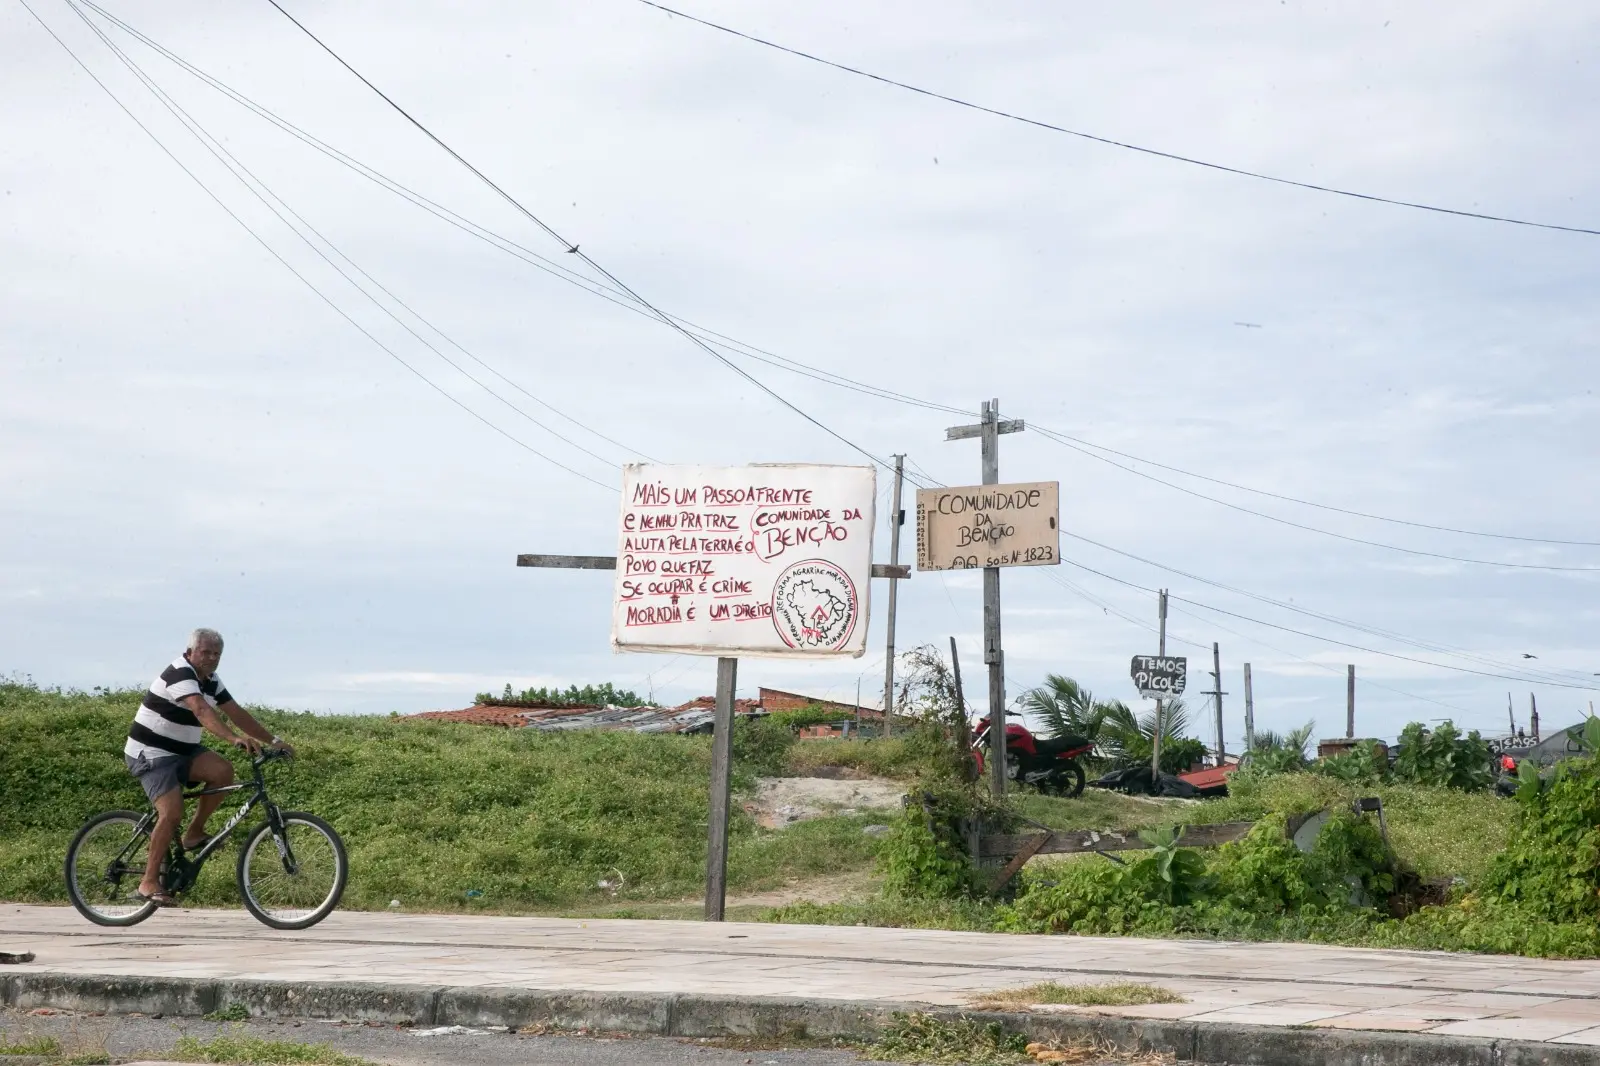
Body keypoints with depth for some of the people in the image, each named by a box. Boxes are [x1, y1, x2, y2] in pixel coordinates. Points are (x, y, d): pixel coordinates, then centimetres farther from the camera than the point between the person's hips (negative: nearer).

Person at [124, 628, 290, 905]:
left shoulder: (211, 682, 7)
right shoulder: (180, 673, -21)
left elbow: (237, 714, 9)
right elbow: (202, 711, -37)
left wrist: (273, 741, 1)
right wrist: (235, 739, -50)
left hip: (182, 752, 8)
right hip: (150, 754, -8)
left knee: (223, 770, -17)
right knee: (172, 813, -22)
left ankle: (194, 834, -2)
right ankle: (149, 882, -13)